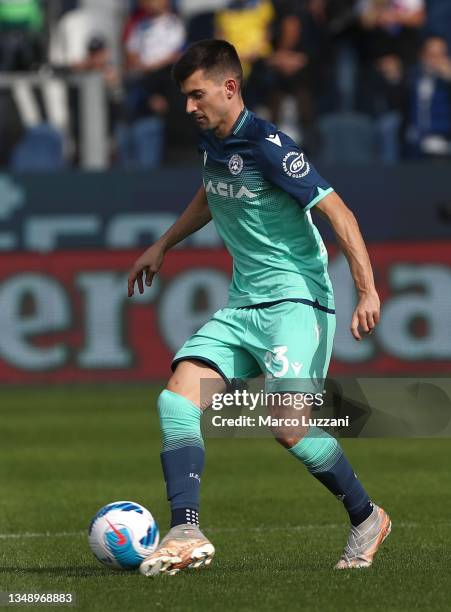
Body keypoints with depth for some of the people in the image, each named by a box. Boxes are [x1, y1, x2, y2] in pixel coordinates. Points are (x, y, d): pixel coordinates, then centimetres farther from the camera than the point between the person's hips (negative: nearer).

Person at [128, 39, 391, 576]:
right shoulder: (211, 143, 10)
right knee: (178, 396, -13)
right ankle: (186, 533, -23)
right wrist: (163, 246, 37)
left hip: (296, 298, -8)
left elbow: (336, 211, -18)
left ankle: (365, 517, 2)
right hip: (242, 306, 8)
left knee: (288, 422, -21)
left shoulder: (268, 147, -16)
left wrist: (368, 291, -26)